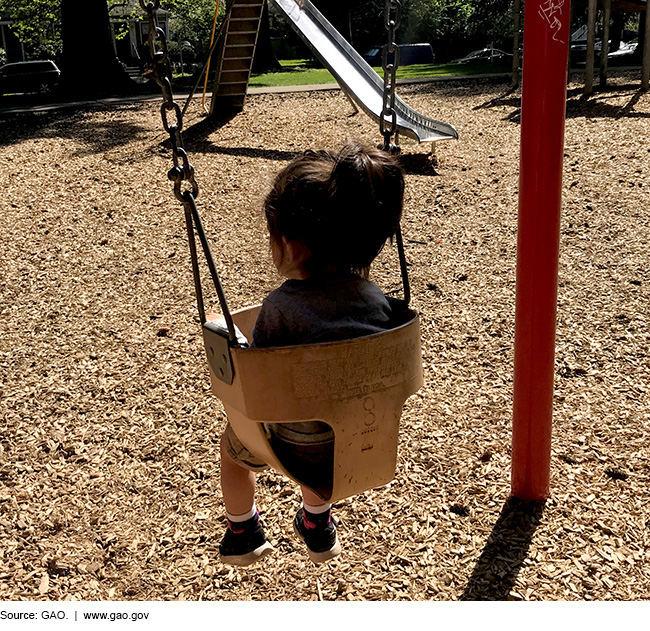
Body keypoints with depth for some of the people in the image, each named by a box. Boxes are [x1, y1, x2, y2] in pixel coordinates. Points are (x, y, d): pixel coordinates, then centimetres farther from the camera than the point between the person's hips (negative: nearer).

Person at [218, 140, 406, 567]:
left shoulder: (282, 307, -29)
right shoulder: (377, 299, -13)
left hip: (297, 449, -4)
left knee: (232, 441, 30)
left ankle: (244, 532, 51)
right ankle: (318, 525, 58)